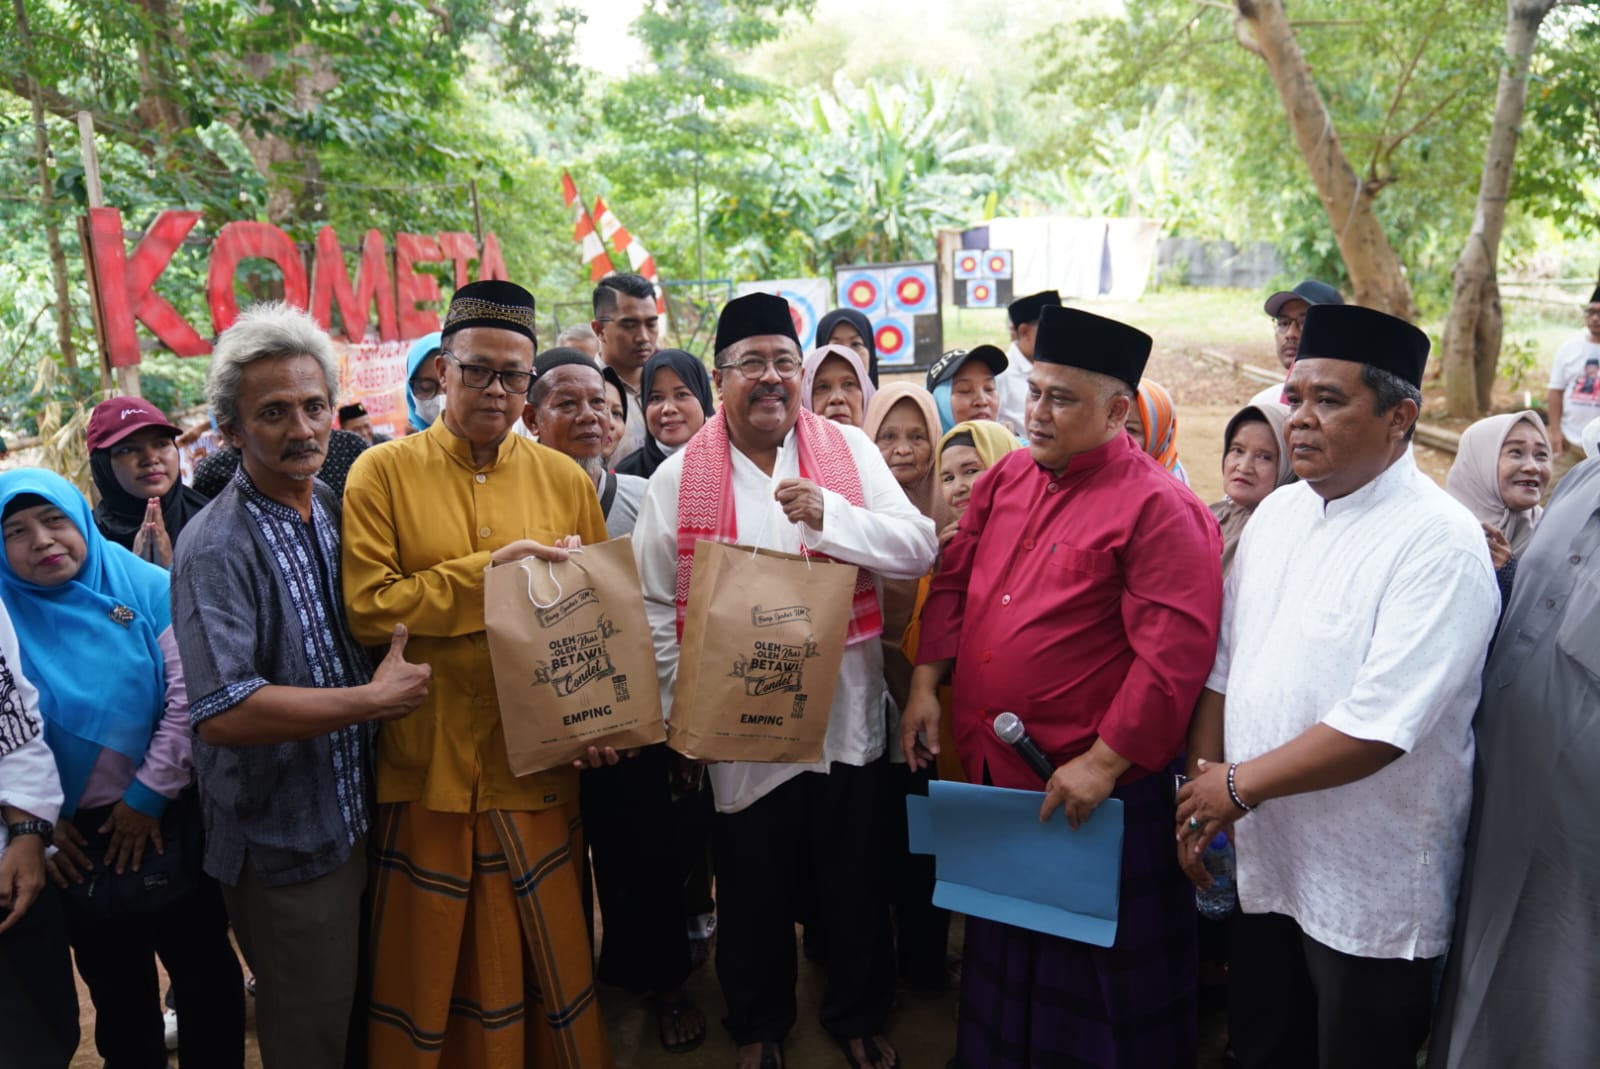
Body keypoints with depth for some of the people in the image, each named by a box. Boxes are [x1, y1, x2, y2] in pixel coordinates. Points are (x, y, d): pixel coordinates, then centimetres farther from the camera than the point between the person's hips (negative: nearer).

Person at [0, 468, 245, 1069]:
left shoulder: (148, 590, -9)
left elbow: (189, 698, -12)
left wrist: (148, 795, -11)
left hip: (168, 822, -2)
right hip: (75, 837, 2)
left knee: (206, 971, 12)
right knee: (115, 987, 20)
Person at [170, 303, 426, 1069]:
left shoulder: (336, 511, 3)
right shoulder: (217, 549, -20)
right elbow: (223, 712, -29)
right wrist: (375, 699, -22)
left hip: (358, 815, 7)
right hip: (285, 841, -7)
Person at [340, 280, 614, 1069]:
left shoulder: (565, 481, 5)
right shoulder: (383, 473, -2)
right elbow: (368, 609, -11)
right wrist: (490, 571, -17)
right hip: (428, 762, -2)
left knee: (550, 958, 14)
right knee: (428, 965, 12)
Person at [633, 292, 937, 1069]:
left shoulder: (849, 451, 0)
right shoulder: (679, 478, -3)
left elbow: (919, 549, -7)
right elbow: (654, 604, 0)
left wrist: (830, 515, -21)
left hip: (847, 716, 1)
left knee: (855, 884, 17)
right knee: (753, 889, 17)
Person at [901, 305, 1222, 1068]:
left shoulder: (1160, 510, -16)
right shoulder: (1004, 481, 5)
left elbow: (1174, 657, -21)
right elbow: (952, 583, 12)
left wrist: (1105, 762, -20)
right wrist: (926, 683, 3)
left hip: (1089, 786, -6)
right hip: (990, 772, 7)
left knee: (1089, 973, 13)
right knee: (1000, 955, 25)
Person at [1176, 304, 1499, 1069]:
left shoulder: (1441, 543, -18)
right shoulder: (1276, 513, 4)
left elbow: (1379, 727, -25)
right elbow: (1223, 668, 7)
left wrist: (1240, 786, -16)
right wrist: (1199, 797, 2)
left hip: (1367, 892, -6)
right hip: (1262, 861, 6)